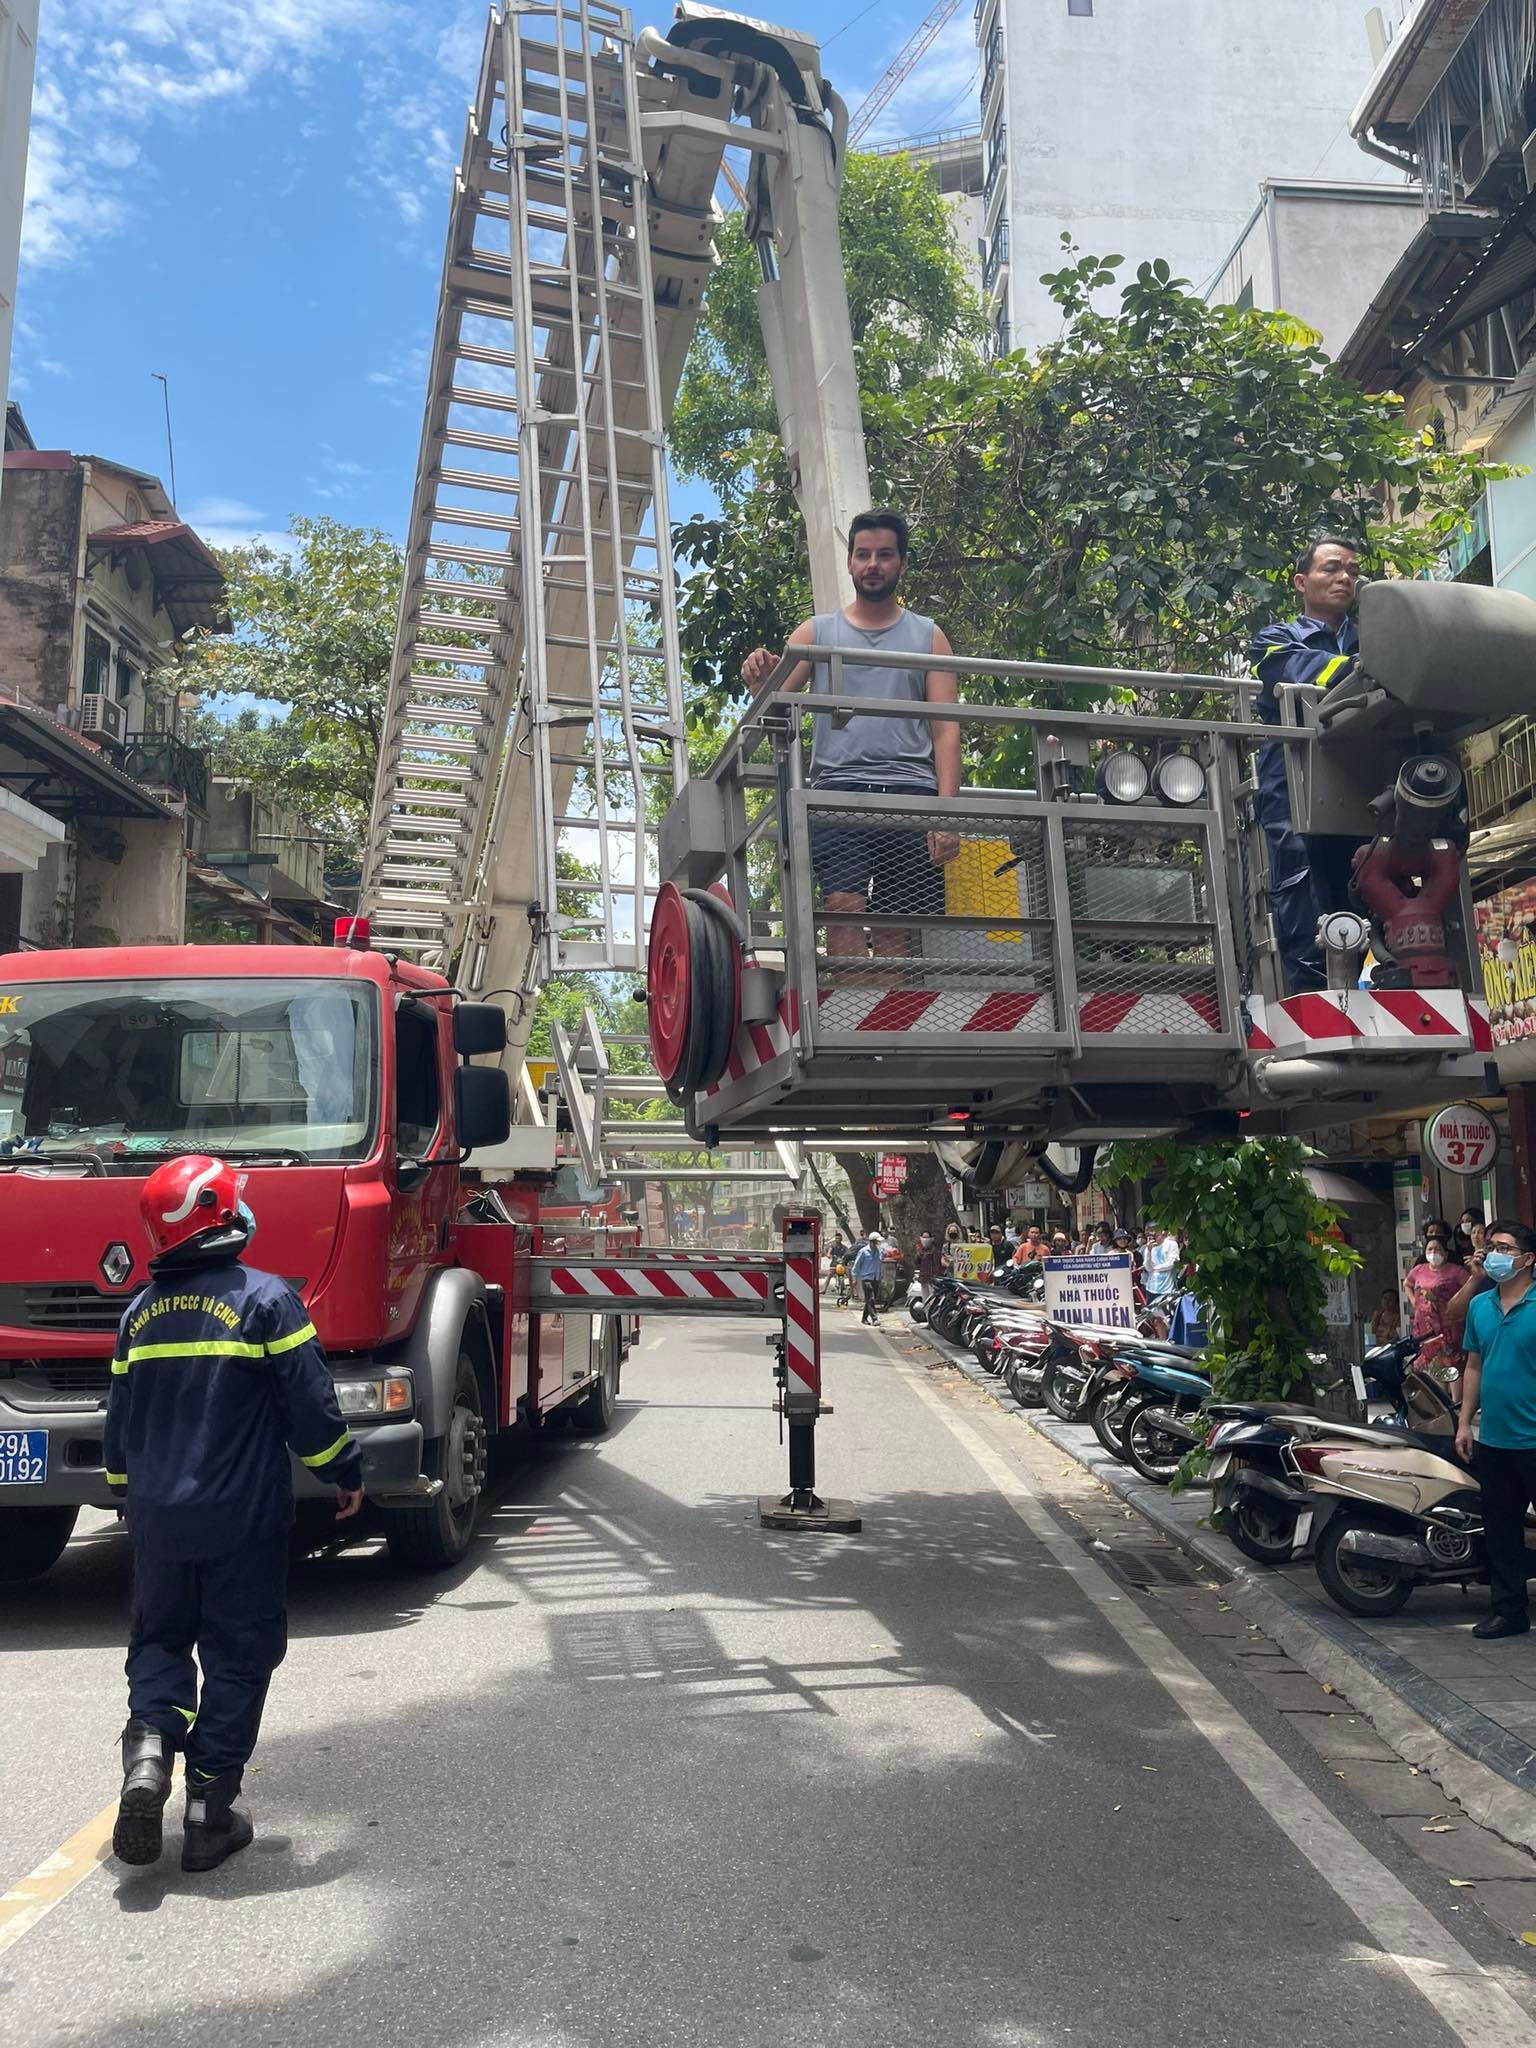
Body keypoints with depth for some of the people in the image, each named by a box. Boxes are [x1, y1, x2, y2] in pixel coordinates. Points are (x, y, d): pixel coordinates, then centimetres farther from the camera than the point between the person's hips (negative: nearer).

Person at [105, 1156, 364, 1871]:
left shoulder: (141, 1311, 4)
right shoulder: (266, 1299, -13)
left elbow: (119, 1422, 13)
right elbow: (311, 1405, -13)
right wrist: (345, 1475, 1)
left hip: (156, 1517, 5)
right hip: (244, 1518, -4)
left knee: (158, 1638, 20)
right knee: (237, 1655, 8)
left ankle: (148, 1748, -3)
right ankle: (210, 1813, 12)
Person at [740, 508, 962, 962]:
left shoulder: (927, 636, 17)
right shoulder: (816, 631, 17)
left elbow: (946, 729, 9)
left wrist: (946, 810, -4)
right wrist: (761, 679, -17)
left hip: (911, 790, 1)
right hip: (838, 788, 0)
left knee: (903, 927, -5)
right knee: (845, 907, -20)